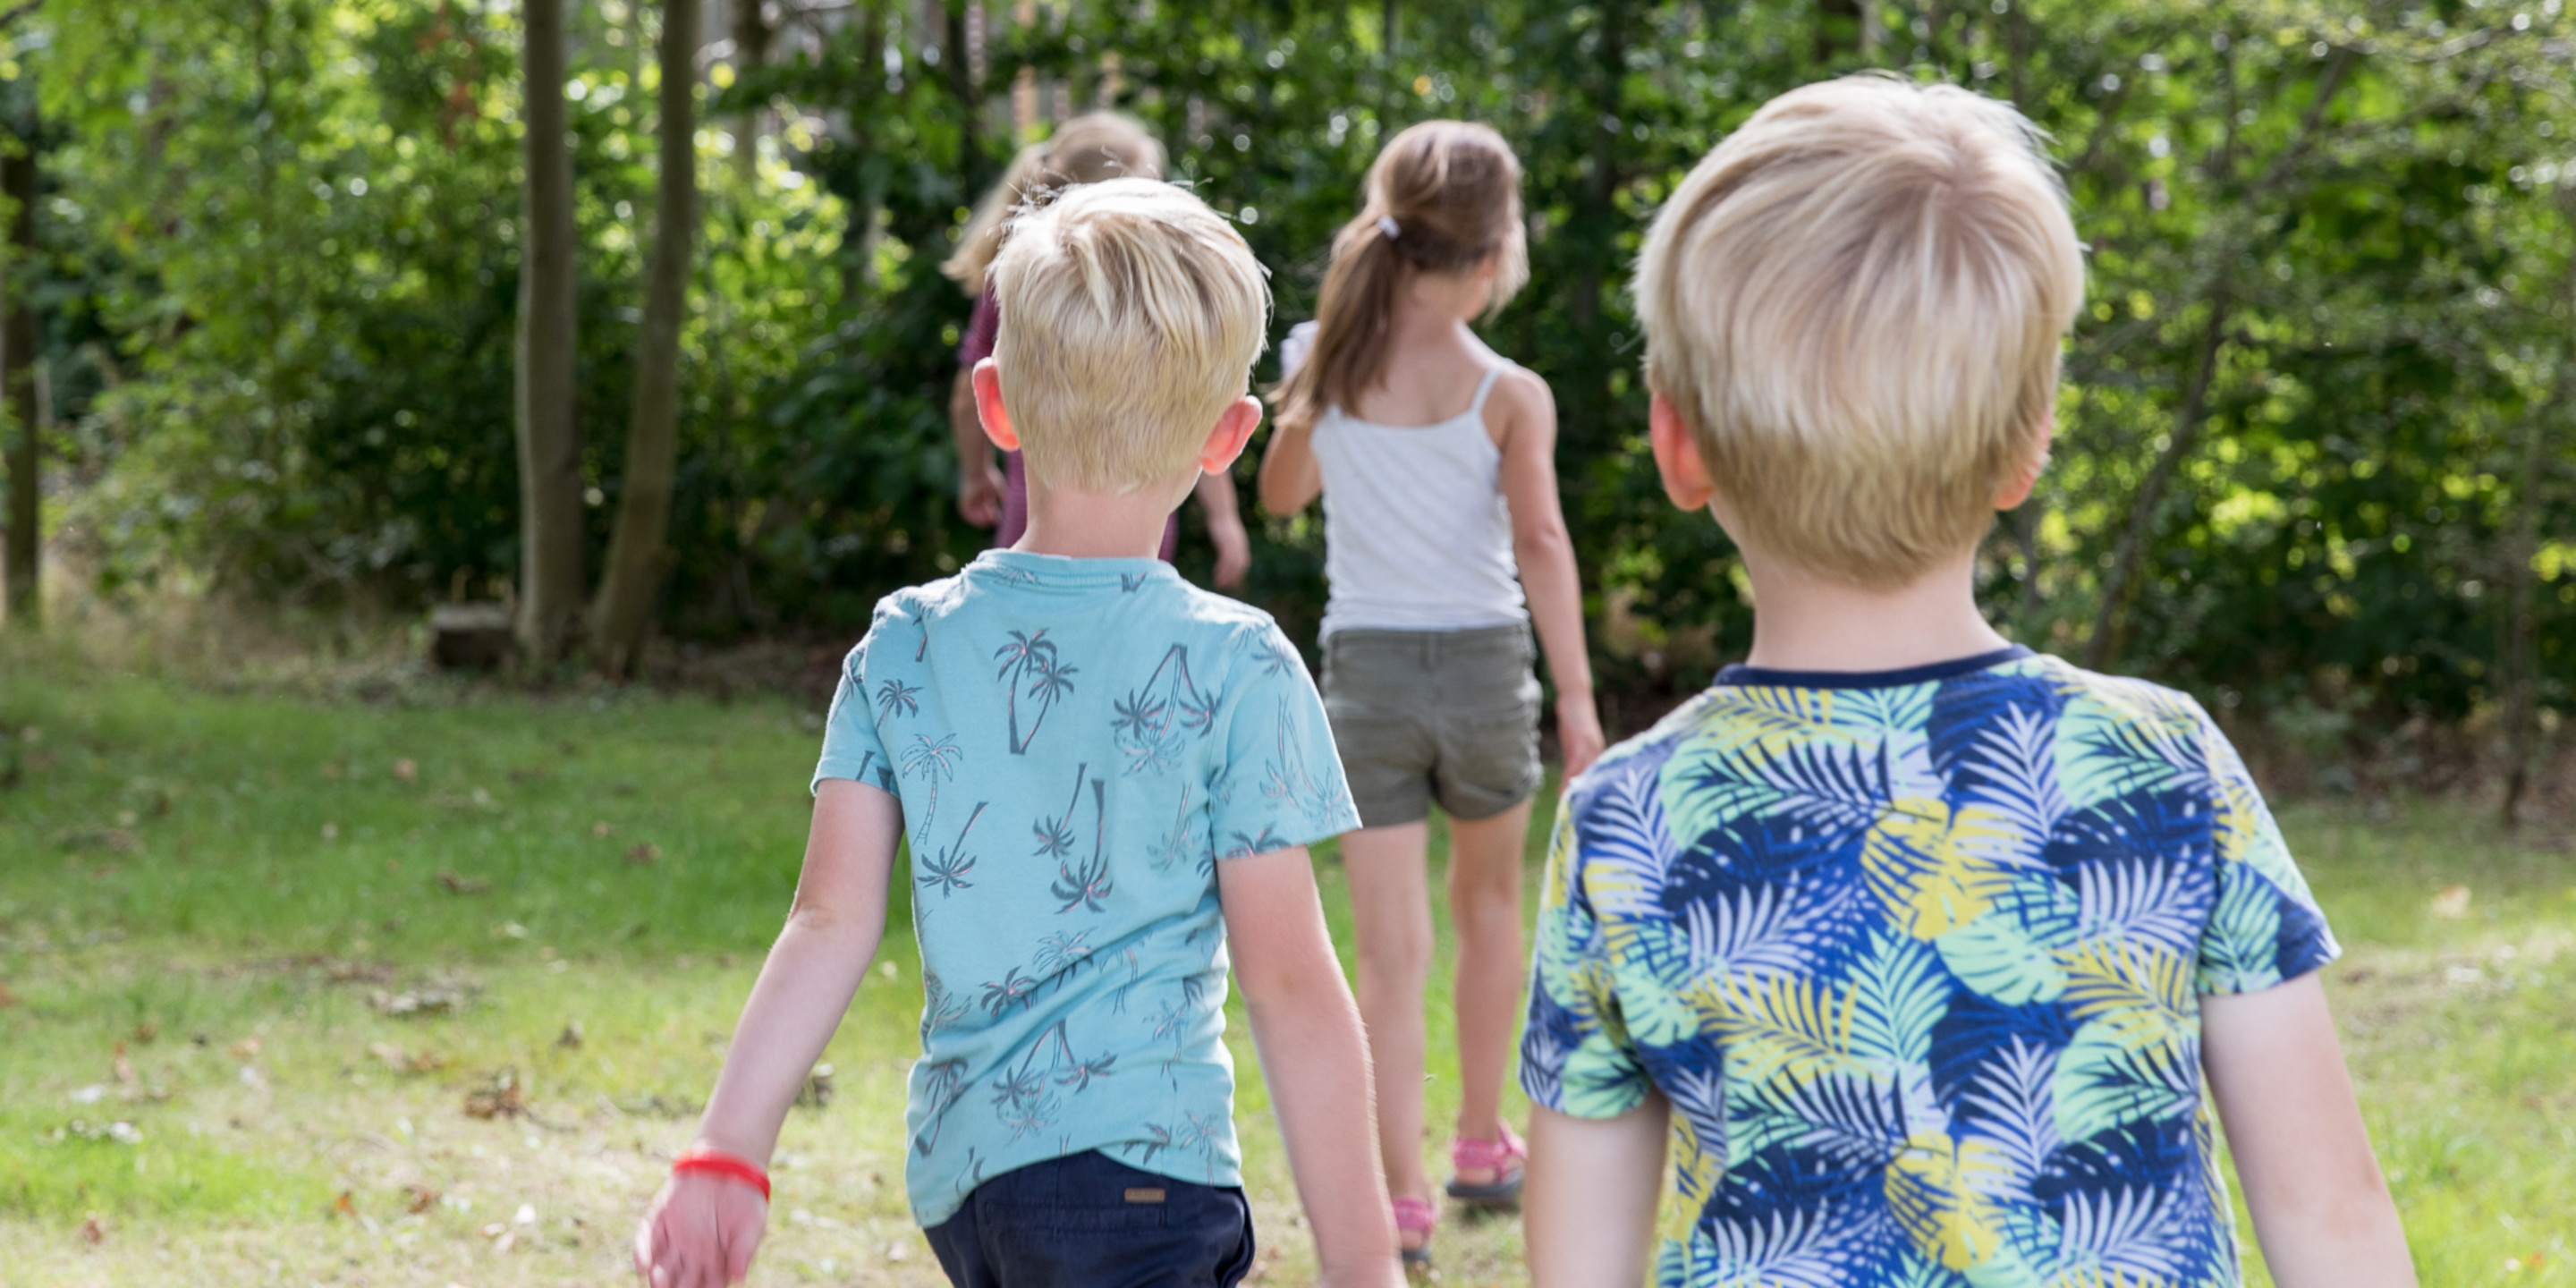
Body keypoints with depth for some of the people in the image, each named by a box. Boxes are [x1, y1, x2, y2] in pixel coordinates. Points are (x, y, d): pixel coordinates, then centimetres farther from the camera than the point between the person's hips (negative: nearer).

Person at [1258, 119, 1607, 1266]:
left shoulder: (1325, 359, -2)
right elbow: (1540, 541, -18)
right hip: (1484, 662, -1)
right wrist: (1578, 699, -18)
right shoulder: (1509, 395, -9)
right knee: (1488, 900, 23)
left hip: (1366, 668, 1)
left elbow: (1279, 494, 13)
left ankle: (1400, 1201, -5)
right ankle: (1483, 1146, 33)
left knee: (1391, 951, 2)